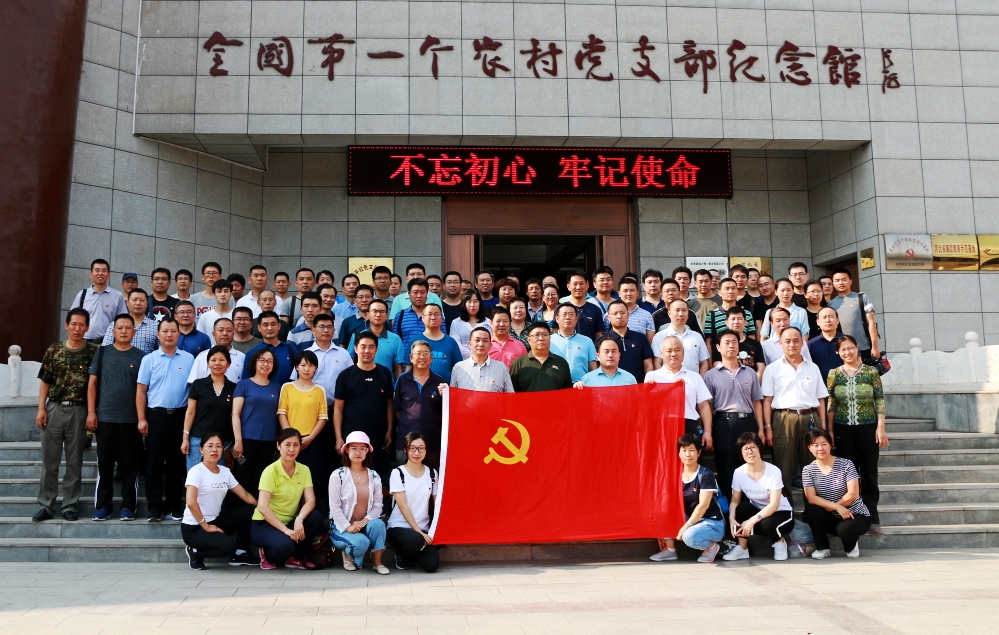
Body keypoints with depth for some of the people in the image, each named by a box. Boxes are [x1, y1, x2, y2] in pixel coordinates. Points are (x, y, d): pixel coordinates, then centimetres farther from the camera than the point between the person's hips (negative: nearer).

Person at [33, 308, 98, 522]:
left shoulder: (94, 351, -1)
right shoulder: (53, 350, 4)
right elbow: (45, 381, 6)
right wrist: (41, 408, -1)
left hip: (78, 411, -1)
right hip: (54, 408, 1)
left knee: (74, 461, 5)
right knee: (49, 460, 5)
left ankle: (70, 506, 13)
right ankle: (46, 506, 13)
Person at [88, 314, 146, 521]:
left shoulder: (141, 357, 4)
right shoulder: (102, 352, 6)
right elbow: (92, 384, 5)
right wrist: (91, 412, -2)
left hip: (131, 419, -1)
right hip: (105, 417, 1)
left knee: (130, 464, 4)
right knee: (104, 463, 6)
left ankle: (128, 506, 11)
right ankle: (103, 505, 15)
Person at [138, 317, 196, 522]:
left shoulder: (188, 359, 4)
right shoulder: (149, 359, 3)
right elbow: (141, 391, 2)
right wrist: (141, 419, -5)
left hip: (180, 415, 1)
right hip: (156, 415, -1)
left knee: (176, 463, 7)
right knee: (154, 463, 2)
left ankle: (174, 507, 16)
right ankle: (155, 508, 9)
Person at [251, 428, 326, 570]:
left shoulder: (304, 470, 0)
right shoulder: (271, 471, -15)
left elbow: (310, 501, -10)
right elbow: (262, 507, -24)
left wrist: (299, 519, -31)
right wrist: (286, 530, -30)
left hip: (289, 523, 5)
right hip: (264, 524, -5)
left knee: (317, 518, -24)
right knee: (285, 545, -35)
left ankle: (295, 558, -4)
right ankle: (268, 554, 1)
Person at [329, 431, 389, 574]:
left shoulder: (374, 476, 5)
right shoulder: (338, 475, -5)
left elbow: (377, 505, -1)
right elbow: (334, 506, -10)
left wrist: (364, 521, -20)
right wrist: (348, 526, -22)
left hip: (365, 524, 3)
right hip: (343, 526, -3)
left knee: (378, 524, -31)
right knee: (361, 542, -33)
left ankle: (377, 562, -12)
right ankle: (348, 554, 3)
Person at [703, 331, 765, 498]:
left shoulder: (750, 372, 14)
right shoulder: (711, 375, 5)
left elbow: (756, 402, 13)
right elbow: (707, 406, 2)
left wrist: (760, 429, 5)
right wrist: (708, 432, -5)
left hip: (747, 422, 2)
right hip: (724, 423, -2)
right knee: (725, 466, 1)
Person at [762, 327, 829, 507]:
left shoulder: (813, 368, 15)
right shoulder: (773, 369, 7)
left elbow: (821, 399, 15)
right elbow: (767, 400, 3)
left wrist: (823, 426, 6)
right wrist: (768, 427, -6)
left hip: (810, 419, 3)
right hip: (784, 419, -2)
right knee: (784, 468, -2)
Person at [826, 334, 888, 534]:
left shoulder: (871, 372, -1)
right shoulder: (834, 374, 2)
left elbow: (880, 401, 0)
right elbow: (830, 404, 4)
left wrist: (881, 428, -6)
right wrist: (830, 431, 2)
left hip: (868, 428, -1)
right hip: (843, 429, 1)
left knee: (869, 472, 4)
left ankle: (872, 518, 12)